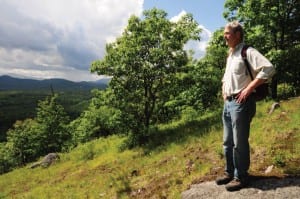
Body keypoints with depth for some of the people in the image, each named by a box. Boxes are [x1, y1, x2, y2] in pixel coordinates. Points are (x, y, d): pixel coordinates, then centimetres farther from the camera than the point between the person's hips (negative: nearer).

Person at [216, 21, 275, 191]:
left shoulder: (247, 51, -9)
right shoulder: (230, 55, 18)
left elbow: (268, 68, -21)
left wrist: (249, 89, -21)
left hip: (241, 102, -9)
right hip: (228, 102, 9)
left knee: (239, 143, 0)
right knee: (228, 142, 15)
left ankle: (241, 177, 15)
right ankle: (230, 172, 29)